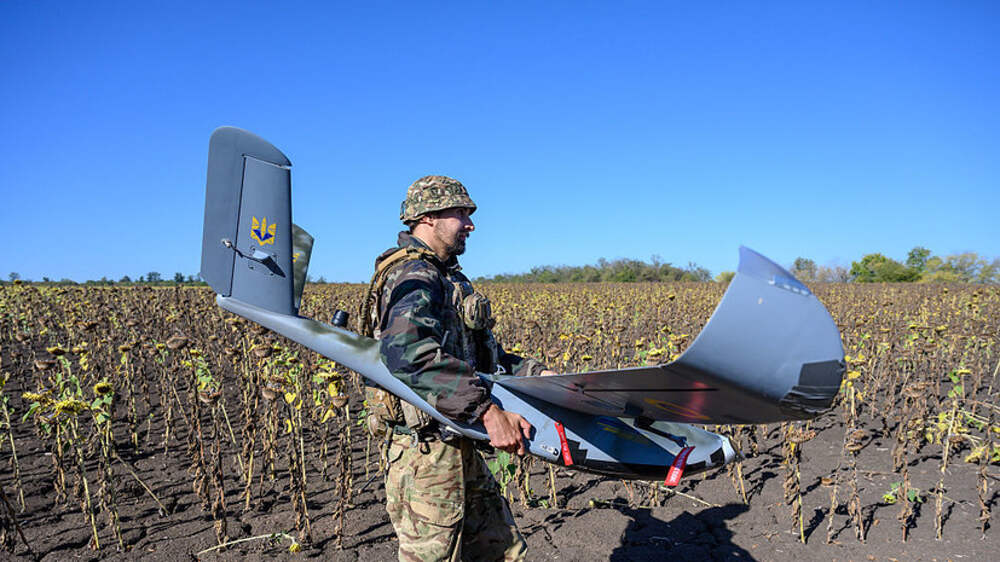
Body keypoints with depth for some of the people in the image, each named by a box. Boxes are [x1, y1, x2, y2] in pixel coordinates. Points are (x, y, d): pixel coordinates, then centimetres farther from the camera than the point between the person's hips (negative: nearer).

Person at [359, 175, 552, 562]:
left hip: (456, 449, 10)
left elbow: (475, 354, 23)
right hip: (425, 447, -10)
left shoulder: (447, 278, 18)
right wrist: (486, 410, -36)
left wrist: (534, 374, 13)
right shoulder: (414, 275, -16)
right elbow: (408, 352, -34)